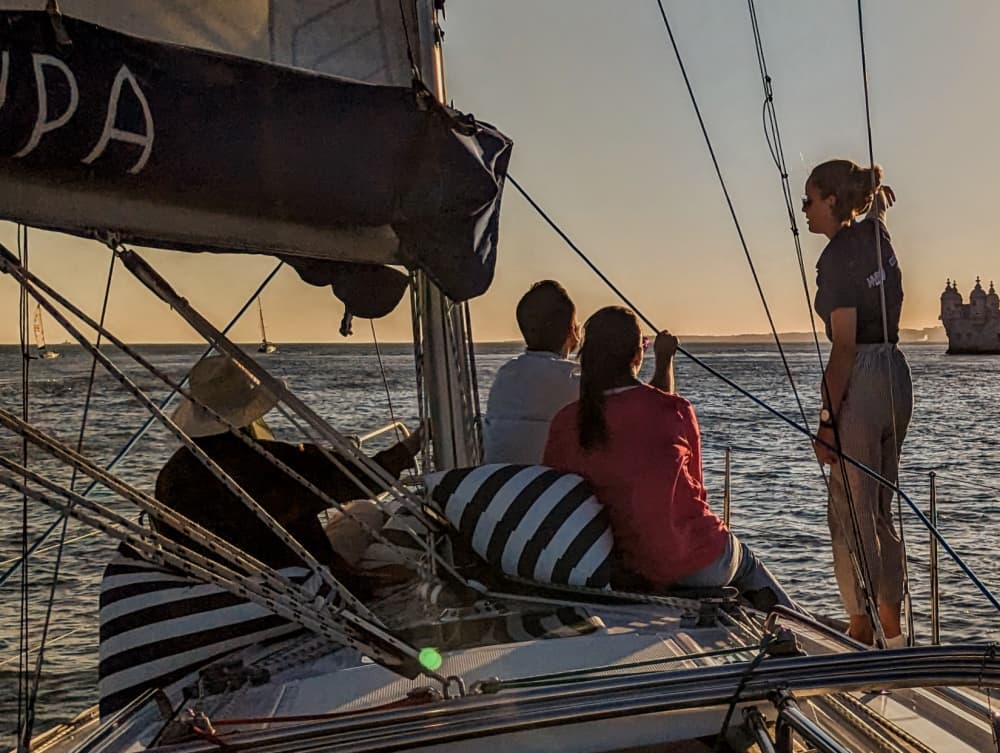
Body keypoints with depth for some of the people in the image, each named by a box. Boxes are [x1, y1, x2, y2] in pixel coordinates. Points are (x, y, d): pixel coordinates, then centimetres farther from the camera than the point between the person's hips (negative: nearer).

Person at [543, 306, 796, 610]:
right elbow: (694, 486, 3)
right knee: (748, 564, 32)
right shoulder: (675, 409, -15)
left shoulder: (565, 423, -9)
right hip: (696, 565, -3)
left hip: (626, 569, 3)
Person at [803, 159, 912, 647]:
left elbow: (844, 347, -20)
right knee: (880, 512, 17)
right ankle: (892, 632, 26)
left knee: (851, 516, 0)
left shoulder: (837, 257, -14)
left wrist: (827, 421, -19)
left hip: (860, 383, -9)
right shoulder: (876, 233, 8)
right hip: (896, 376, 9)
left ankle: (862, 632, 9)